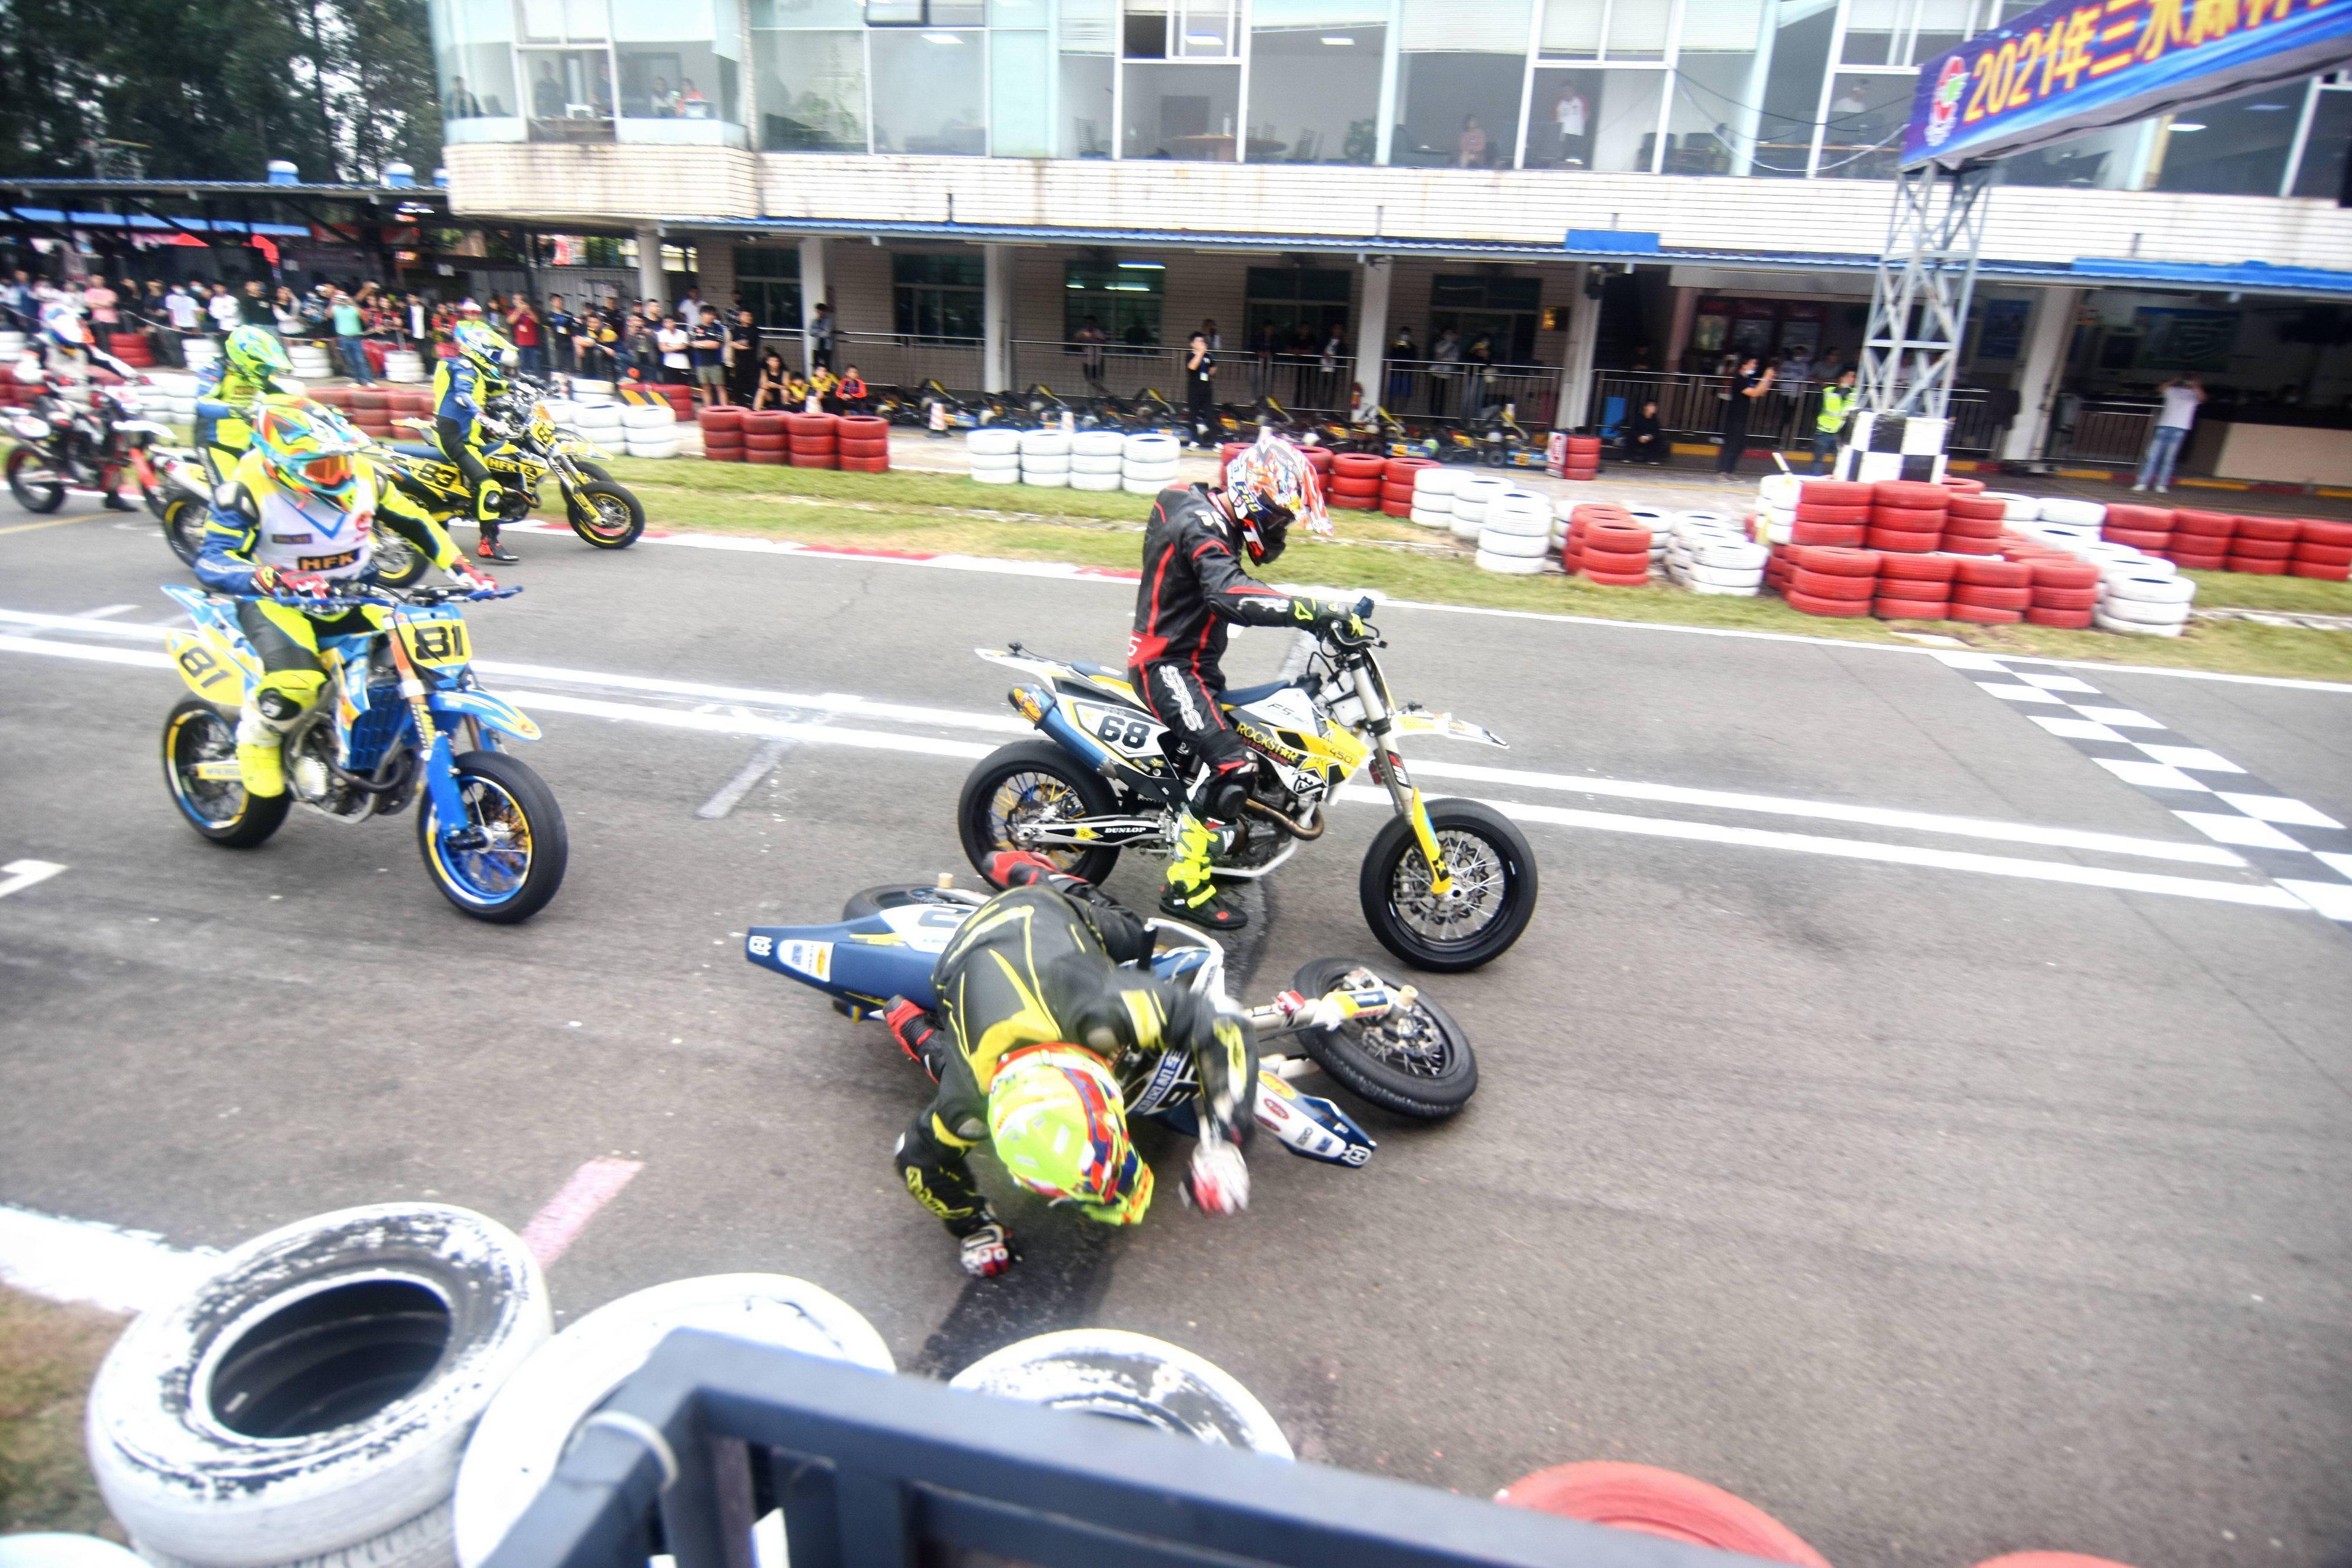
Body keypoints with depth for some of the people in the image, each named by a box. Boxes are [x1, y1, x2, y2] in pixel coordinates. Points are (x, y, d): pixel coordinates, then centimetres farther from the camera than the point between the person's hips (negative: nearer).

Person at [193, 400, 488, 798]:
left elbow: (414, 520, 10)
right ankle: (256, 739, 4)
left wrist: (461, 568, -1)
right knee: (295, 681, -32)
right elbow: (211, 561, -21)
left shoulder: (360, 473, -4)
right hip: (279, 601, -5)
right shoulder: (249, 488, -17)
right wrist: (274, 578, -42)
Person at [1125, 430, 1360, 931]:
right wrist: (1320, 612, -44)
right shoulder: (1201, 525, -22)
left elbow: (1230, 593, 18)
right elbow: (1231, 595, -40)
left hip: (1189, 660, 11)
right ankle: (1184, 885, -14)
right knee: (1231, 764, -23)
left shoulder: (1212, 519, 10)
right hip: (1166, 664, -11)